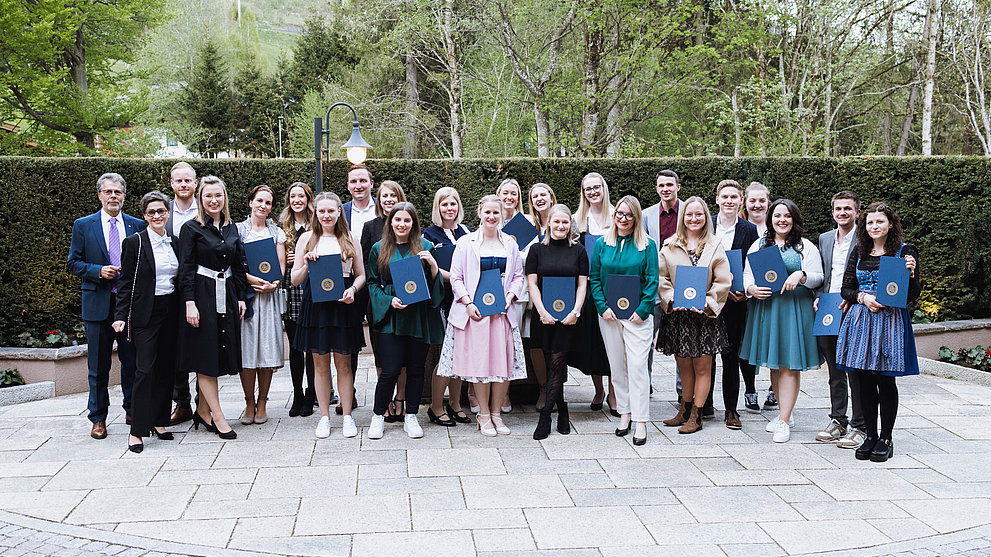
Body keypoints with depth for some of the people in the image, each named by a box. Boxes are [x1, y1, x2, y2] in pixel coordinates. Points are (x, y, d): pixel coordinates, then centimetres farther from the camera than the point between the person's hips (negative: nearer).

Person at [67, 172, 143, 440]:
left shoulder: (137, 226, 8)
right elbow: (74, 262, 3)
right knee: (98, 365, 5)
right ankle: (98, 418, 16)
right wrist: (98, 271, -13)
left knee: (132, 361, 6)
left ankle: (132, 411, 22)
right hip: (98, 304, -1)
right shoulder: (83, 225, 4)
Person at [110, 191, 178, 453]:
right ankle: (137, 430, -6)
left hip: (171, 312, 5)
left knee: (166, 369, 7)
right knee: (145, 369, -10)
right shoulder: (134, 243, -4)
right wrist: (120, 315, -12)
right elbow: (125, 283, -5)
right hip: (146, 313, -5)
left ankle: (159, 422, 18)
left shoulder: (174, 242, 11)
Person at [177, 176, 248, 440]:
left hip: (227, 296, 6)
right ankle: (218, 417, 1)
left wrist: (241, 297, 10)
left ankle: (203, 410, 19)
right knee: (205, 358, -2)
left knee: (220, 356, 7)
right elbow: (186, 269, -8)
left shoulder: (231, 228, 12)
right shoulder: (191, 228, -3)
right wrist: (190, 302, -15)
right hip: (202, 296, -5)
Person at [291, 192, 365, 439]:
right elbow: (295, 279, 8)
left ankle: (347, 416, 13)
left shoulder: (350, 239, 7)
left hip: (343, 305, -1)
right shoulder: (307, 238, 7)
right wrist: (306, 263, -12)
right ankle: (324, 418, 14)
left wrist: (352, 289, -10)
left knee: (343, 363, 3)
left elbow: (361, 275, 11)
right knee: (320, 364, 5)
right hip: (315, 304, 1)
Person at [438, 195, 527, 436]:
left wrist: (510, 297, -4)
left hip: (502, 310, 3)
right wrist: (468, 303, -10)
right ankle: (484, 415, 11)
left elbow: (518, 276, 13)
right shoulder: (466, 243, 2)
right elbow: (456, 278, 1)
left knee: (504, 362, 0)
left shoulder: (510, 243, 11)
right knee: (479, 361, -2)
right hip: (474, 310, -2)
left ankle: (496, 413, 15)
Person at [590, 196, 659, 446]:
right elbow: (594, 278, 7)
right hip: (609, 314, 3)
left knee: (638, 365, -7)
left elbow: (652, 281, -1)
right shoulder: (602, 244, 7)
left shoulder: (647, 245, 1)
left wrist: (642, 310, -11)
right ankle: (624, 413, 20)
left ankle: (641, 421, -4)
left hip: (637, 315, -3)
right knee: (617, 366, 8)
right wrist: (603, 307, -5)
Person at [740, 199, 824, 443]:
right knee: (773, 364, 10)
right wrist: (751, 289, -8)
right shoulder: (759, 245, 12)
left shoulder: (806, 247, 3)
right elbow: (747, 274, 12)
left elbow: (818, 278, -1)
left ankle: (783, 422, -1)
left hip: (794, 310, -4)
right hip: (765, 306, 4)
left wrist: (800, 276, -20)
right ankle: (785, 413, 24)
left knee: (790, 365, -4)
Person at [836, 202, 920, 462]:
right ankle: (870, 436, 16)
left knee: (886, 380, -2)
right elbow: (846, 289, 11)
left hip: (890, 319, -3)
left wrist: (910, 274, -20)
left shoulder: (904, 251, 0)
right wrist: (864, 298, -9)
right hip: (861, 319, 3)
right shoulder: (859, 252, 11)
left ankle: (885, 439, 10)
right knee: (865, 380, 5)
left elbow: (913, 294, -1)